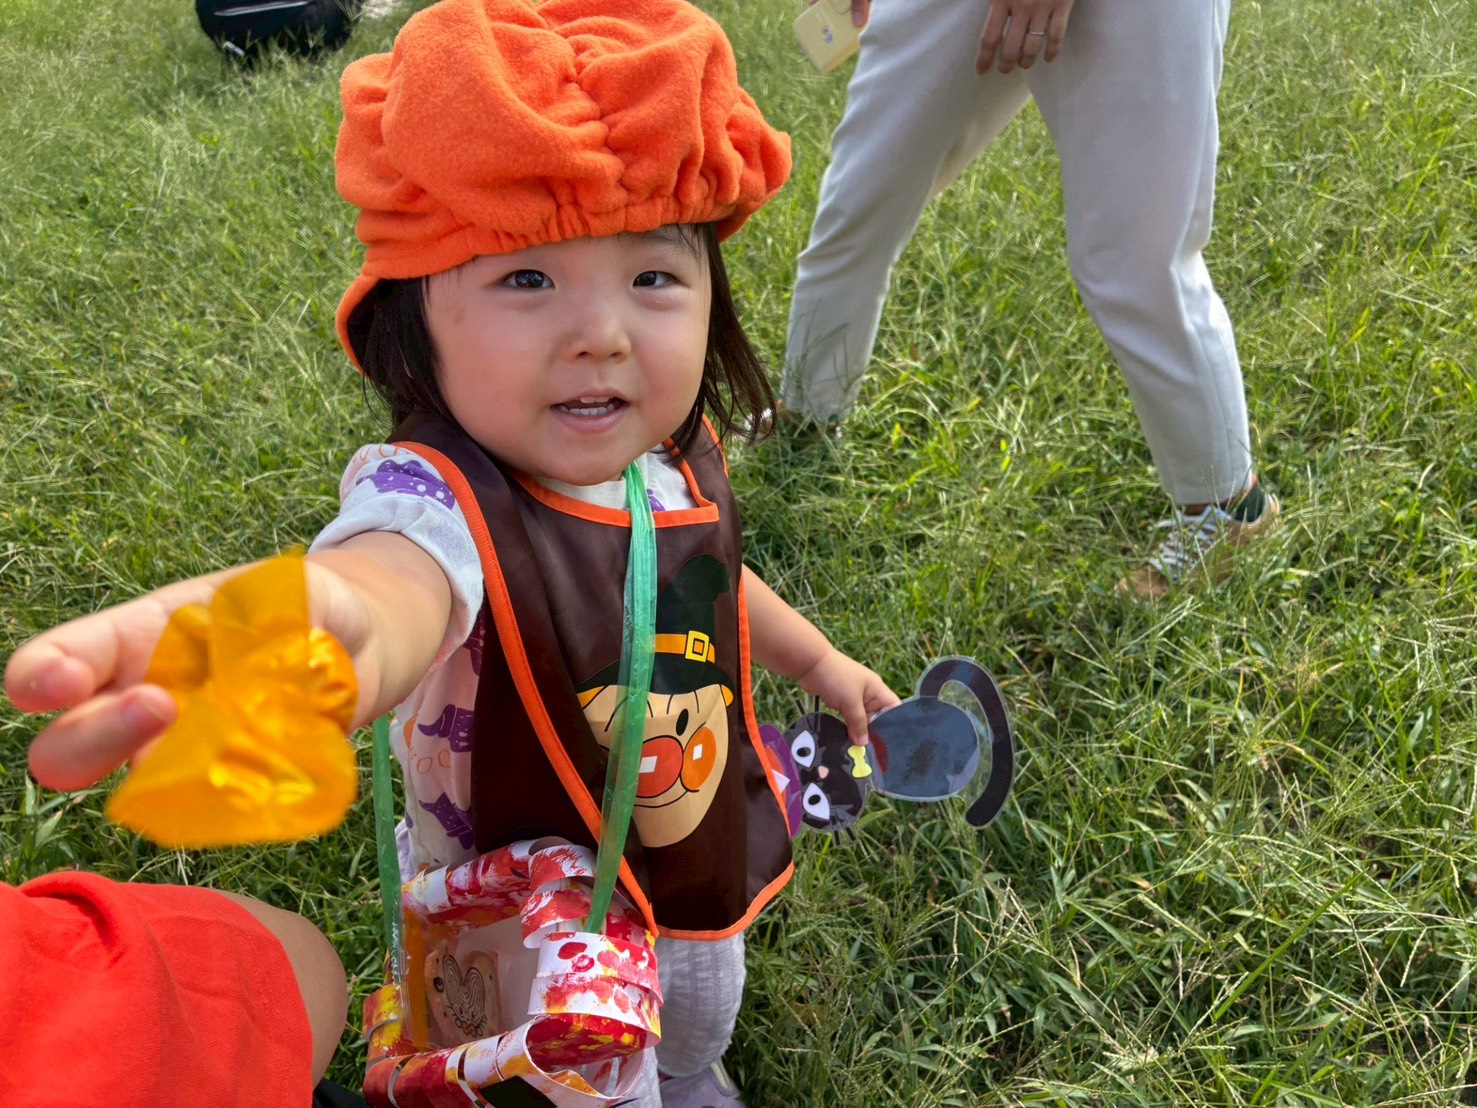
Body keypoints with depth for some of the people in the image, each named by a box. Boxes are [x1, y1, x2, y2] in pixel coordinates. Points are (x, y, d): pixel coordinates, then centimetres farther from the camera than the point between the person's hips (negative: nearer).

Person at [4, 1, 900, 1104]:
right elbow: (389, 578, -63)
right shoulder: (441, 499, -37)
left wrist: (815, 657, 20)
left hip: (706, 874, 6)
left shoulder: (680, 455, -16)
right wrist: (332, 622, -86)